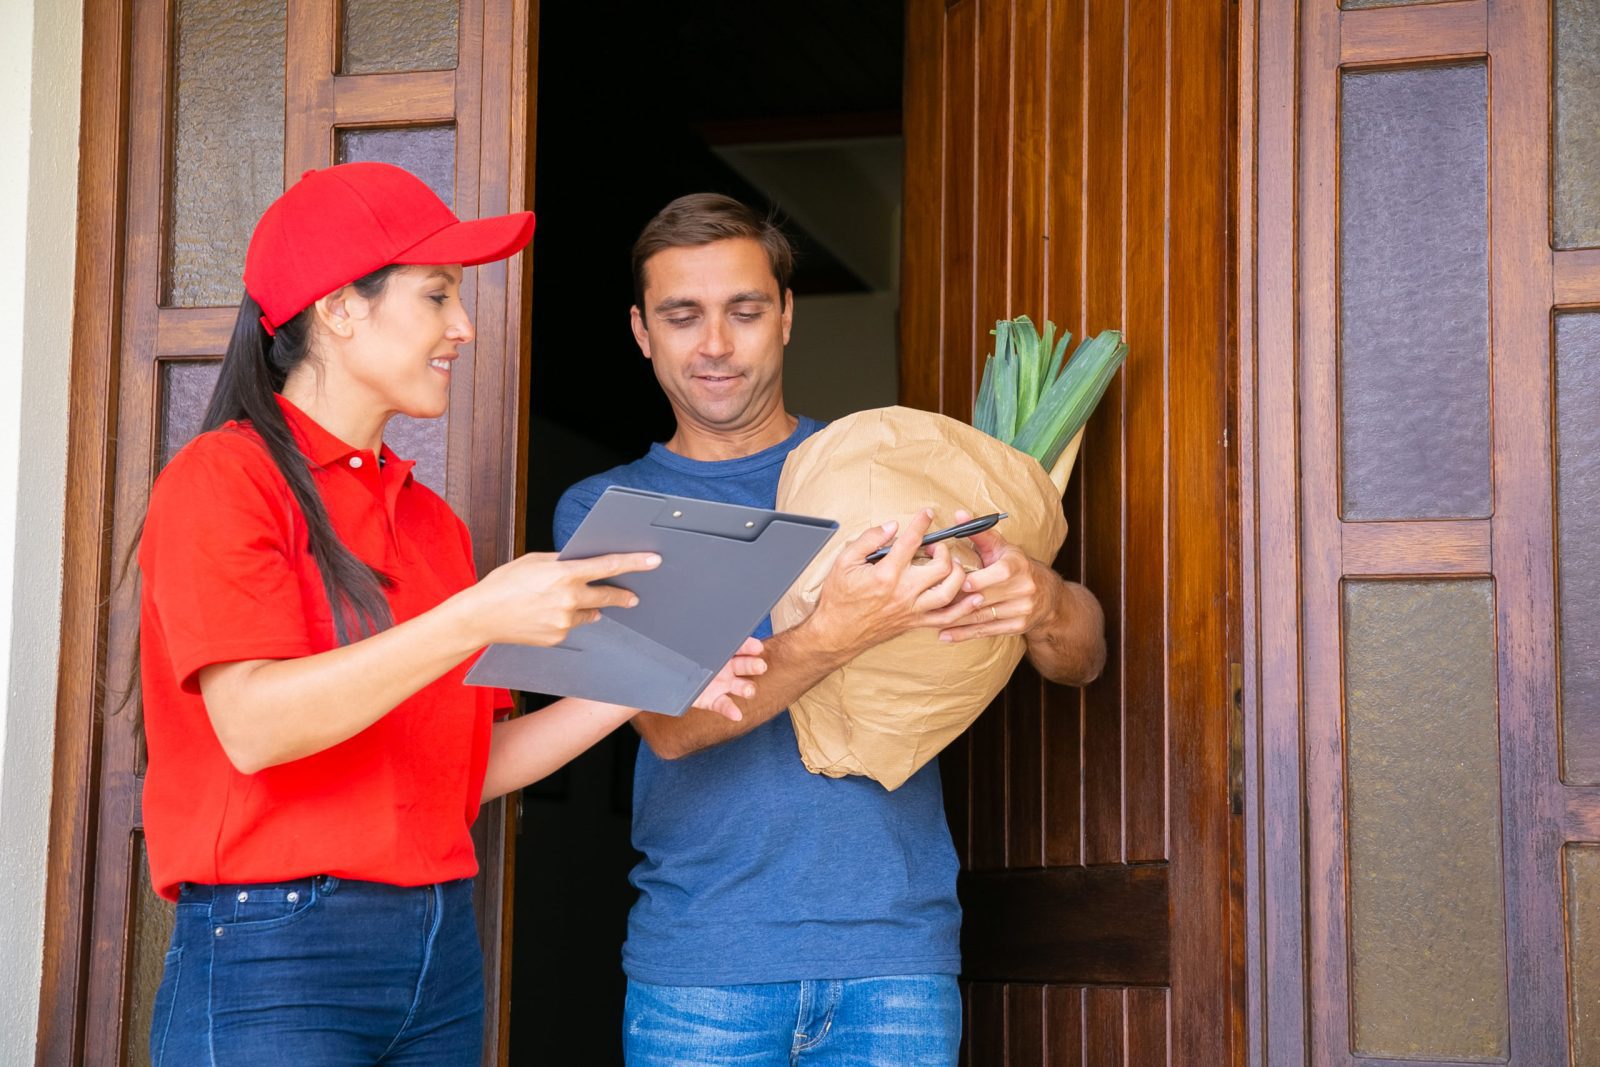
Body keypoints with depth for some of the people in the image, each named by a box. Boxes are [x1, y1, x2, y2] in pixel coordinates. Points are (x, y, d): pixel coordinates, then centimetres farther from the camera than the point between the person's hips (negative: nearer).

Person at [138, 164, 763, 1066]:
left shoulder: (430, 521, 15)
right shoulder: (225, 478, -6)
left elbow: (469, 766, 13)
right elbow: (254, 724, -20)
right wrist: (476, 619, -27)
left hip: (443, 955, 7)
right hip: (276, 956, -6)